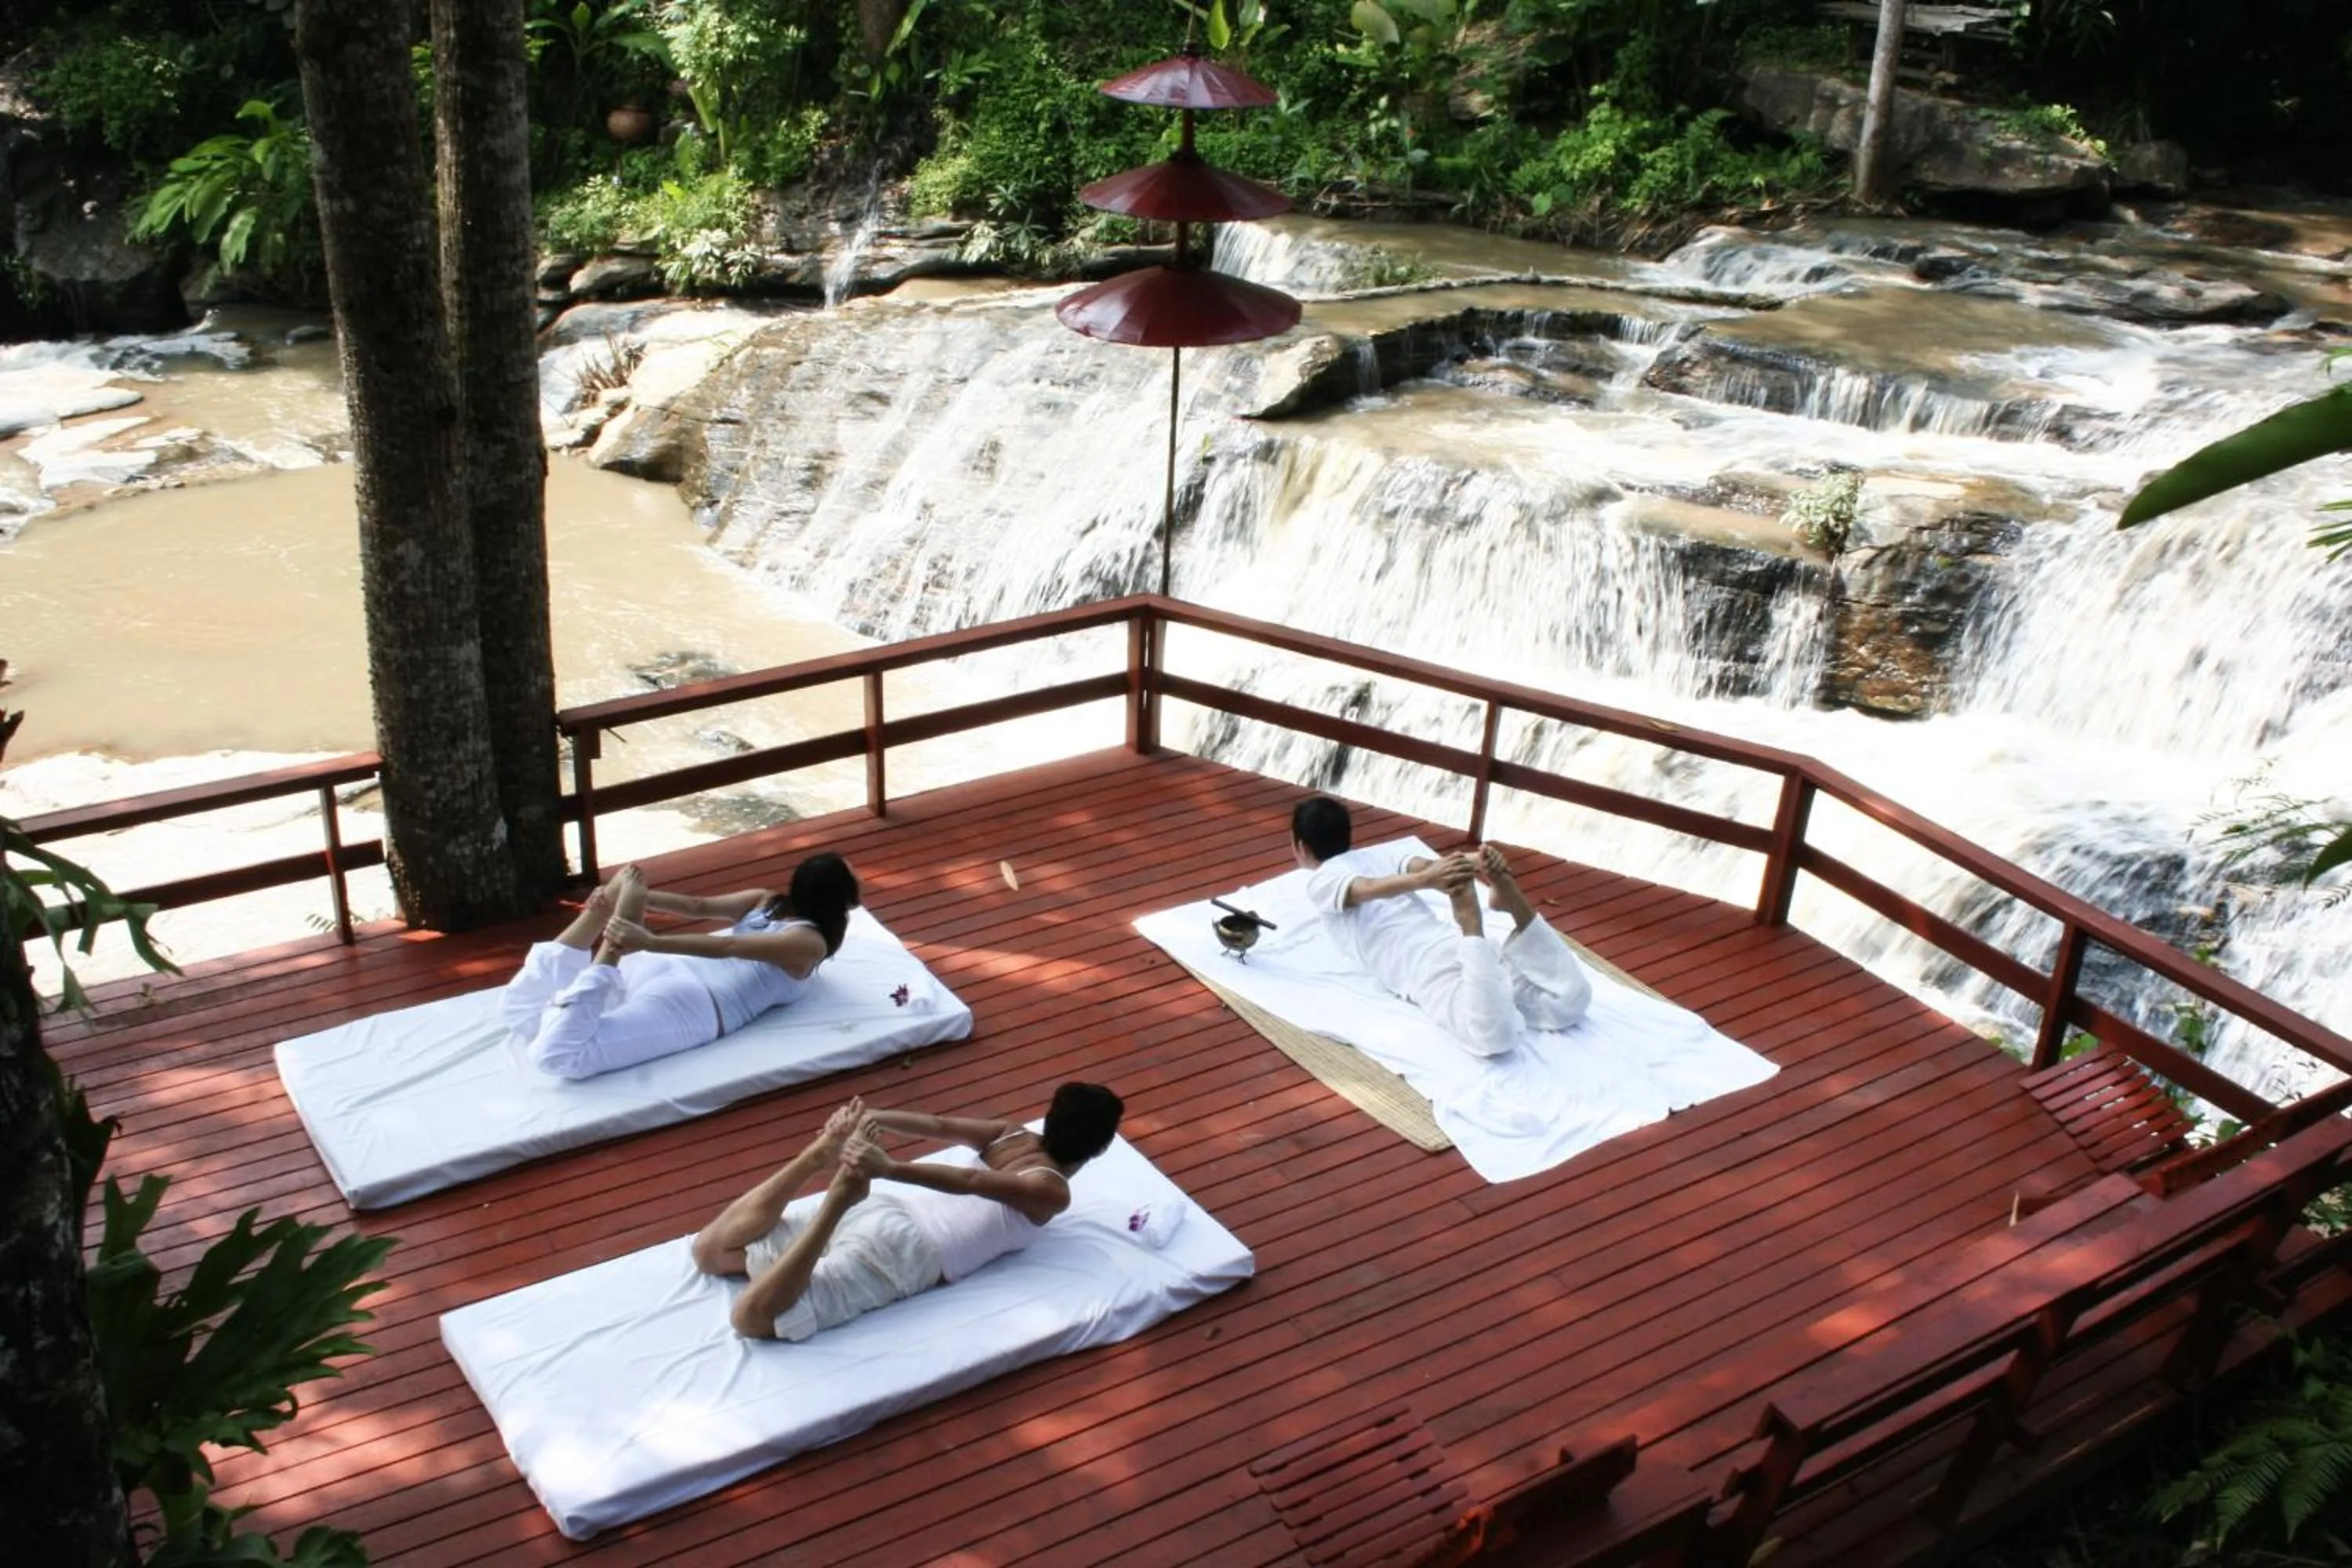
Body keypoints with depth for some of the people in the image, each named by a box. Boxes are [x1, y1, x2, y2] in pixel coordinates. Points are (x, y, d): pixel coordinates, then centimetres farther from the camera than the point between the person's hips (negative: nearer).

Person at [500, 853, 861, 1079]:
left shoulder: (766, 901, 23)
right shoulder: (812, 943, 2)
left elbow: (698, 906, 12)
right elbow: (730, 948, -9)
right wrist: (650, 942, -17)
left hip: (659, 966, 6)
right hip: (694, 1001, -6)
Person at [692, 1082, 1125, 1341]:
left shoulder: (1013, 1135, 21)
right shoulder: (1053, 1193, 0)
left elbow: (940, 1125, 11)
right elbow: (970, 1182, -13)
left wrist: (869, 1119, 7)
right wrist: (891, 1169, -23)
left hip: (878, 1204, 6)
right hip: (902, 1249, -6)